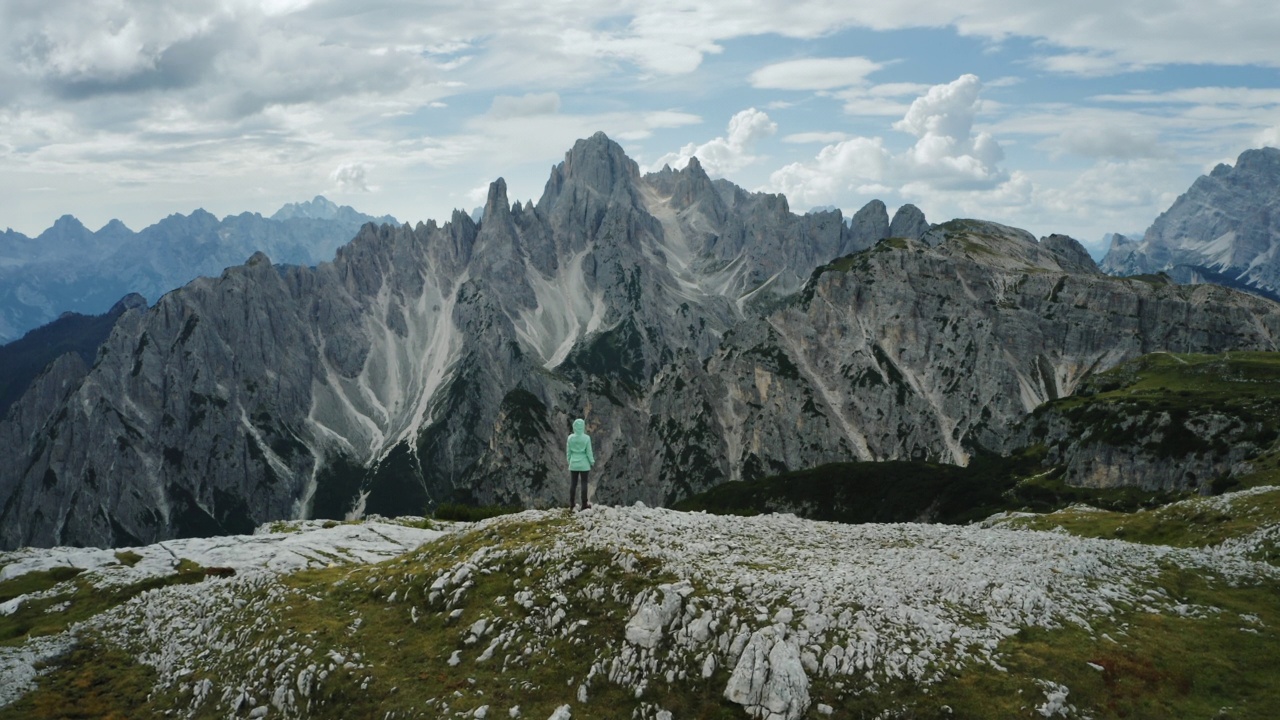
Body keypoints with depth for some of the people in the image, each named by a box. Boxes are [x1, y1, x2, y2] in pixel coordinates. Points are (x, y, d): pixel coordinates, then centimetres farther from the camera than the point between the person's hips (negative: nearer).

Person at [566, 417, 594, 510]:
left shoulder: (570, 438, -7)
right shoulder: (586, 438, -13)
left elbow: (568, 452, 0)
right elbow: (589, 452, -8)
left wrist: (569, 461, 15)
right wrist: (592, 461, 7)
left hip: (573, 464, 2)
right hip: (584, 464, -2)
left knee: (573, 483, 9)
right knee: (584, 483, 6)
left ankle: (571, 505, 14)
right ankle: (584, 504, 11)